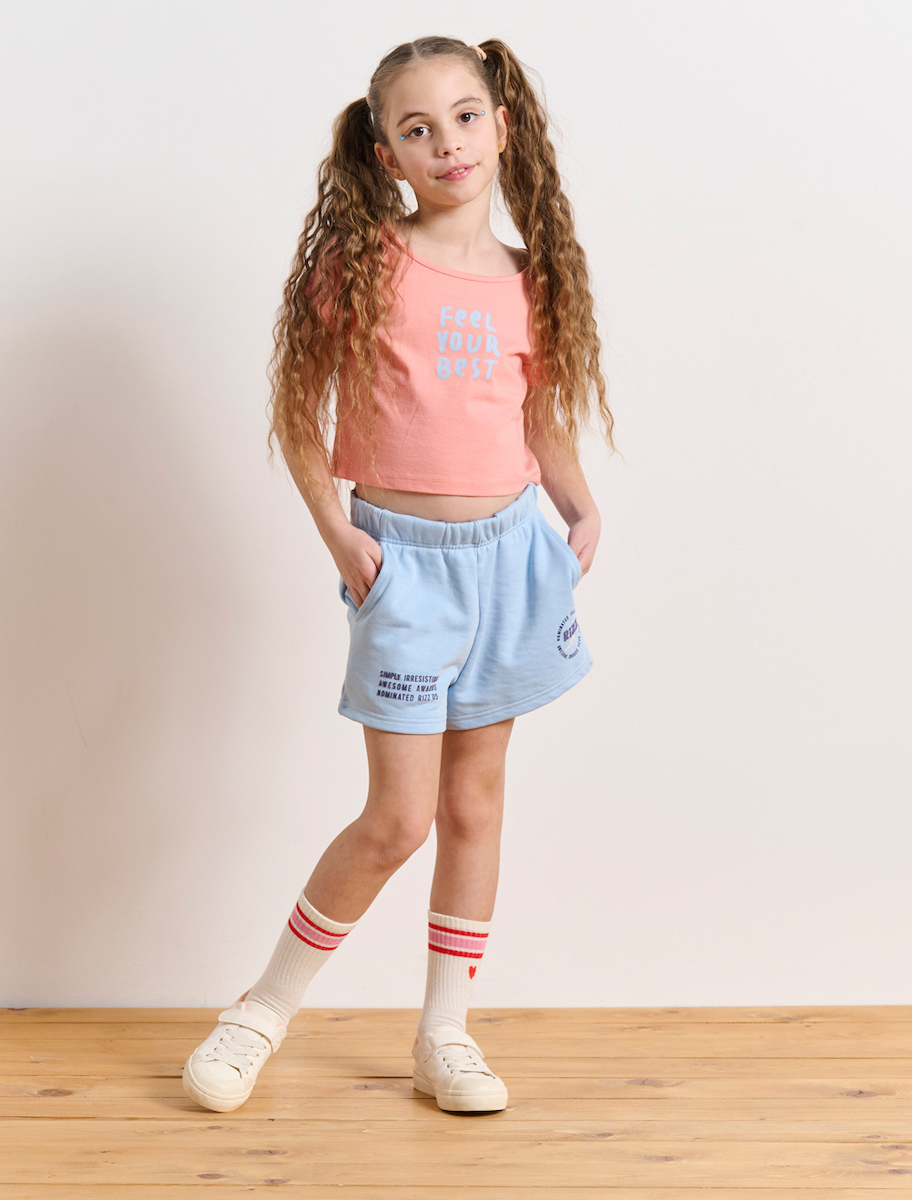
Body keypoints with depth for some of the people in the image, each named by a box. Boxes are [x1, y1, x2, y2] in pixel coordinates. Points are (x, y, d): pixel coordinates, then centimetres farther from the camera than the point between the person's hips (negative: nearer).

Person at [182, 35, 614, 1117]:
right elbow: (300, 409, -3)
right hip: (402, 556, -4)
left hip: (509, 548, 4)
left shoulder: (528, 284, 4)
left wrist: (580, 507, 1)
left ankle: (444, 1033, 24)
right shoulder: (363, 261, -8)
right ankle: (268, 1006, 17)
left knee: (475, 799, 11)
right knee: (400, 819, -4)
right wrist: (337, 534, -10)